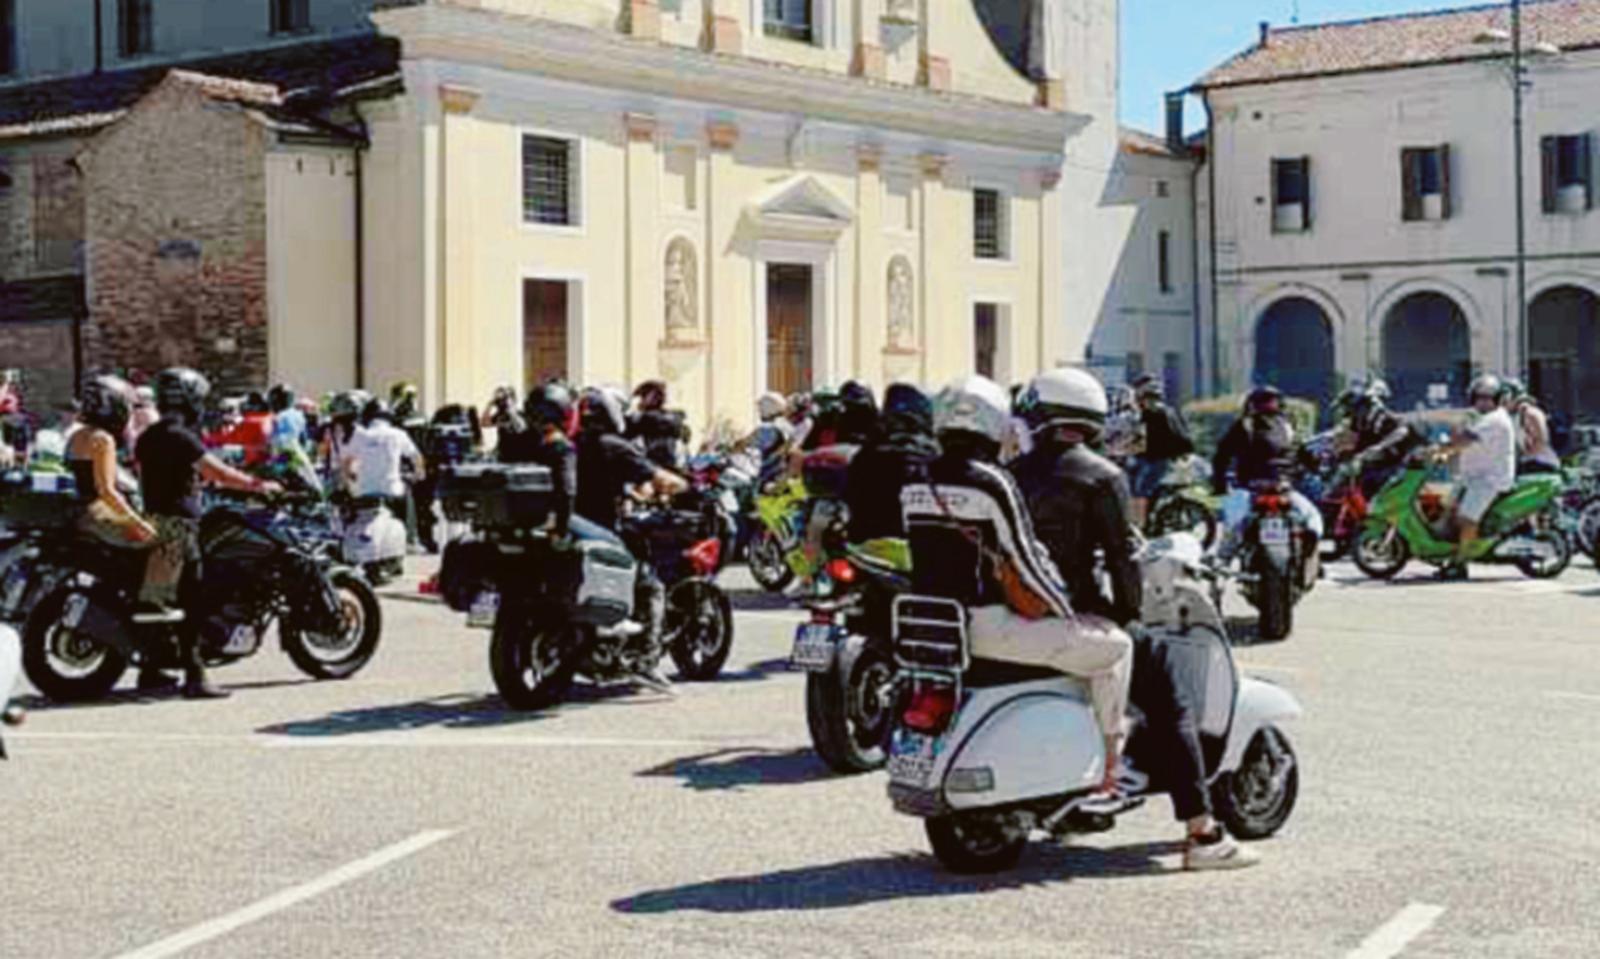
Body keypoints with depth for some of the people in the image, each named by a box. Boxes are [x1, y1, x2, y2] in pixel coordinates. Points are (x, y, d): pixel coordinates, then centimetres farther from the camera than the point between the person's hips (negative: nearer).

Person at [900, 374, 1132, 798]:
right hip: (988, 626, -8)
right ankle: (1108, 766, 5)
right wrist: (1072, 616, -2)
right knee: (1114, 646, 2)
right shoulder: (991, 483, -15)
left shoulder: (915, 484, 6)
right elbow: (1026, 562, -13)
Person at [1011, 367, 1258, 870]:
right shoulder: (1102, 476, -6)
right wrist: (1129, 615, 3)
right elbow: (1119, 555, -9)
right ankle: (1202, 832, -9)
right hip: (1079, 616, -6)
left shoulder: (1014, 474, 9)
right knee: (1169, 698, 0)